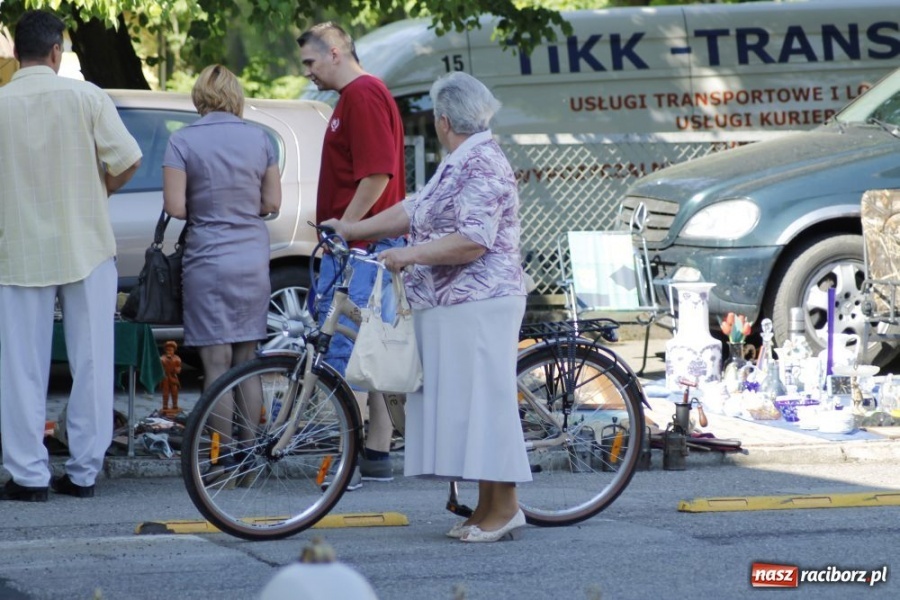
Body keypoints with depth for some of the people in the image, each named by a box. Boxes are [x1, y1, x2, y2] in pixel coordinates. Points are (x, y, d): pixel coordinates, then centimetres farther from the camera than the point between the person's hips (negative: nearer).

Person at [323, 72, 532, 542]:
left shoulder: (483, 167, -15)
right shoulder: (458, 165, 18)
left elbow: (472, 241, -22)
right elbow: (413, 211, 24)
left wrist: (410, 255, -21)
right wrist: (354, 230, 25)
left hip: (478, 305, -10)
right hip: (451, 308, 10)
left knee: (482, 398, -9)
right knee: (460, 400, 10)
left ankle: (504, 506, -5)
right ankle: (488, 506, 13)